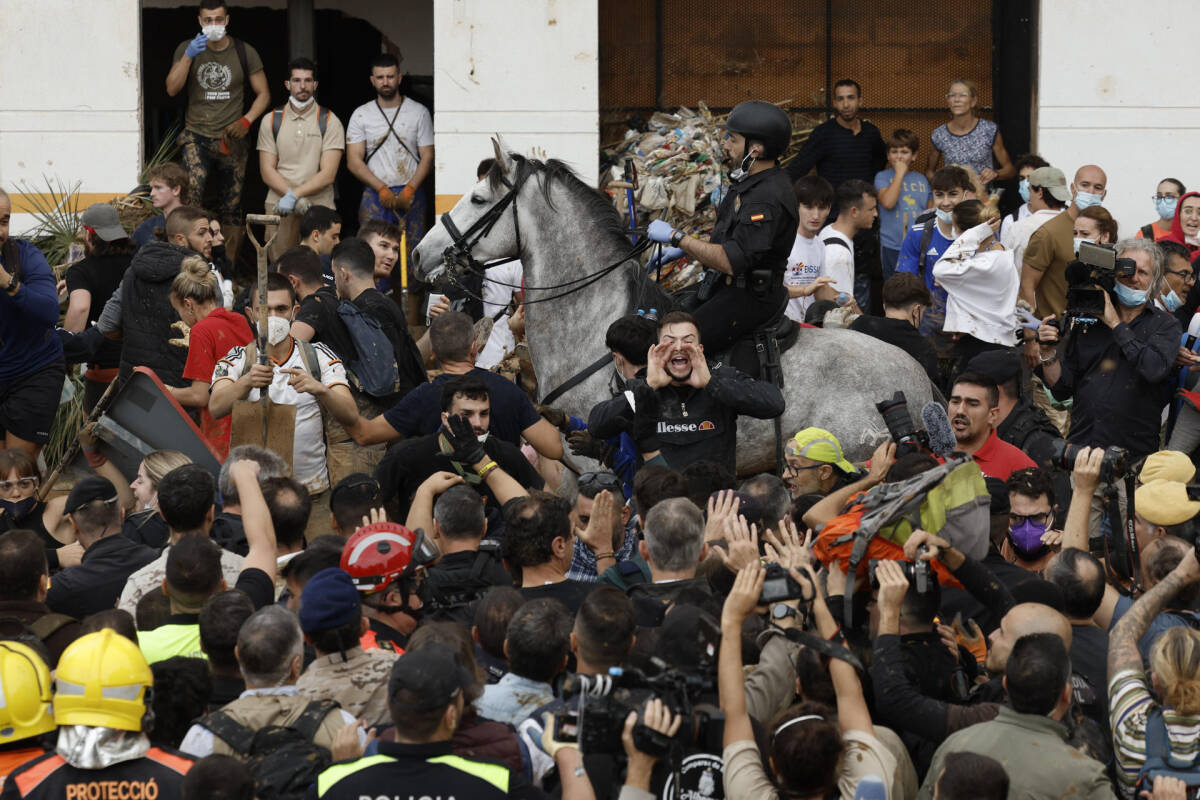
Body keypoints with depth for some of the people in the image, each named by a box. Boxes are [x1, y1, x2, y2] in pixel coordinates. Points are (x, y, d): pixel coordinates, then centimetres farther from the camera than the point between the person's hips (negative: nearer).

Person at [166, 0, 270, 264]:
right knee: (193, 186, -27)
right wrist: (189, 56, -17)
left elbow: (263, 94, 9)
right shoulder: (187, 49, 5)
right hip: (196, 135, -1)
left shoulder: (244, 53, 4)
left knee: (231, 210, 3)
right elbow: (172, 89, -5)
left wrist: (246, 120, -8)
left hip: (231, 140, 1)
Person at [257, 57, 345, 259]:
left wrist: (294, 195, -16)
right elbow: (267, 171, 4)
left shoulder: (329, 121, 4)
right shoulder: (271, 121, 10)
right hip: (279, 206, 1)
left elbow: (328, 174, -4)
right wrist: (298, 200, -11)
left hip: (319, 206, -1)